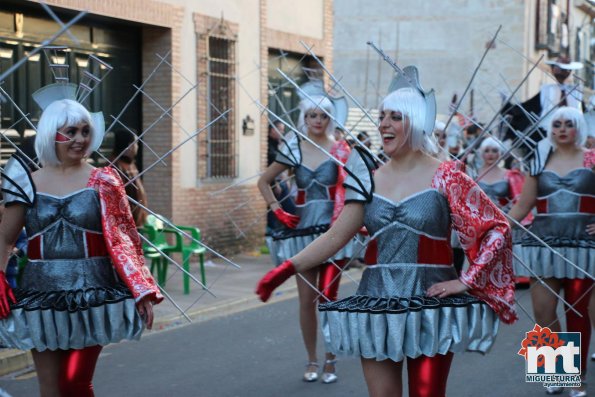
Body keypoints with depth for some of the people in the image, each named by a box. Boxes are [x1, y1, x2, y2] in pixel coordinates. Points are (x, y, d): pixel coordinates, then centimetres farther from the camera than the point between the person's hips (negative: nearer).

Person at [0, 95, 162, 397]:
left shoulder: (103, 182, 1)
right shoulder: (29, 183, 5)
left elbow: (124, 240, 1)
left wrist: (142, 293, -5)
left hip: (92, 298, -2)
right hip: (42, 299, 2)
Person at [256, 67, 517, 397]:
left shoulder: (444, 177, -5)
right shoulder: (371, 180, 7)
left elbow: (498, 229, -5)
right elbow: (335, 236, 5)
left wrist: (466, 282, -10)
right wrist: (287, 268, -5)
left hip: (430, 305, -4)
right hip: (377, 303, 4)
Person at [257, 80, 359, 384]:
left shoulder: (340, 150, -2)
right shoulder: (293, 149, 4)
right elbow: (264, 181, 13)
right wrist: (277, 210, 4)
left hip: (333, 230, -2)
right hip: (302, 230, 2)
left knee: (329, 297, 0)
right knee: (307, 299, 5)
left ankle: (330, 362, 13)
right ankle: (311, 361, 17)